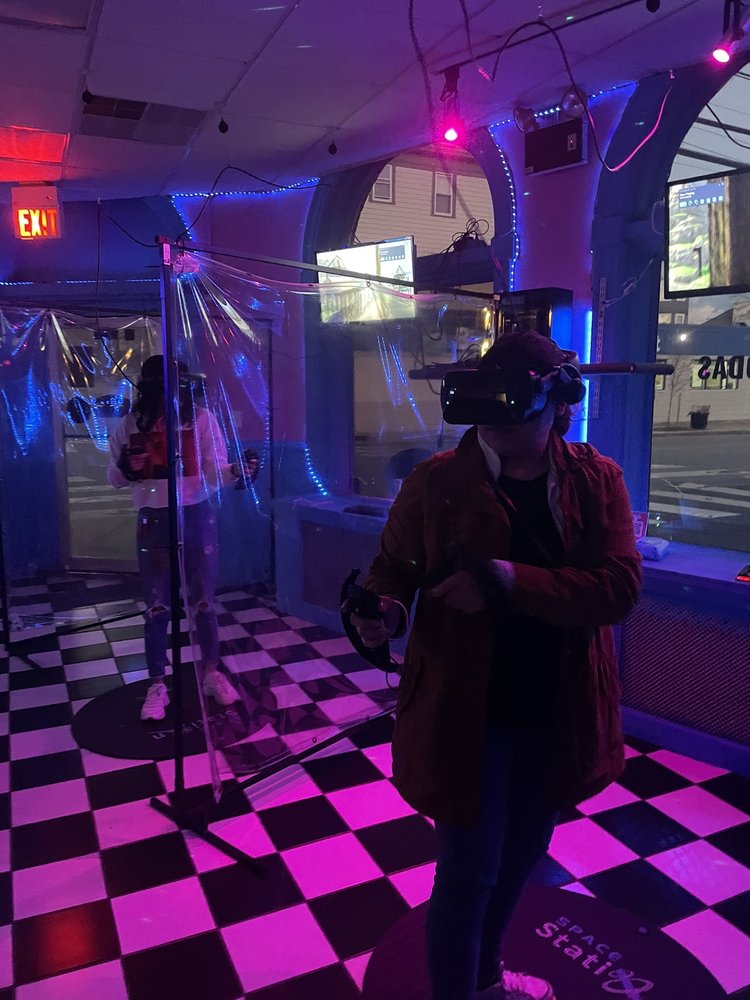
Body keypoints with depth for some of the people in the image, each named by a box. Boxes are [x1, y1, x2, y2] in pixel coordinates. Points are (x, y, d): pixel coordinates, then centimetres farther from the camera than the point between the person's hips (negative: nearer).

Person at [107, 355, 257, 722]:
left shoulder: (201, 418, -6)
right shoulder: (132, 424, -3)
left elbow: (214, 472, -6)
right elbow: (114, 478, 5)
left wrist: (236, 470, -27)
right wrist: (126, 467, -17)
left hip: (197, 518, 0)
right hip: (153, 523, 0)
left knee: (203, 601, 12)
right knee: (156, 606, 8)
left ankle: (211, 673, 31)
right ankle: (157, 685, 23)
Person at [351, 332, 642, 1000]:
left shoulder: (597, 479, -5)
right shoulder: (436, 481, -11)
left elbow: (620, 587, -16)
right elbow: (393, 566, -3)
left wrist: (512, 582, -29)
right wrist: (384, 611, -26)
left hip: (561, 715, 4)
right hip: (466, 712, -4)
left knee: (522, 854, 25)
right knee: (469, 873, 8)